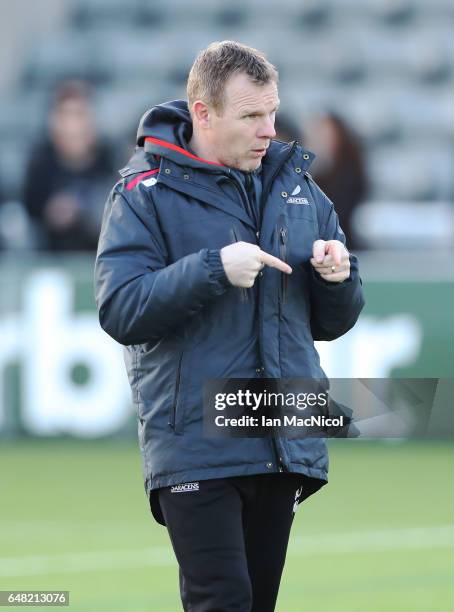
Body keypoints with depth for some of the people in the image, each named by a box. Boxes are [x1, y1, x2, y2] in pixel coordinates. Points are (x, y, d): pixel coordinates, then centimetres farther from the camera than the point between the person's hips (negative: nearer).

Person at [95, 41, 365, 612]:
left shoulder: (298, 189, 13)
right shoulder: (146, 194, -2)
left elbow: (332, 323, 17)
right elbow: (120, 311, -13)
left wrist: (336, 280, -5)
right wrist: (215, 269, -22)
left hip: (286, 444, 5)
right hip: (196, 449, -5)